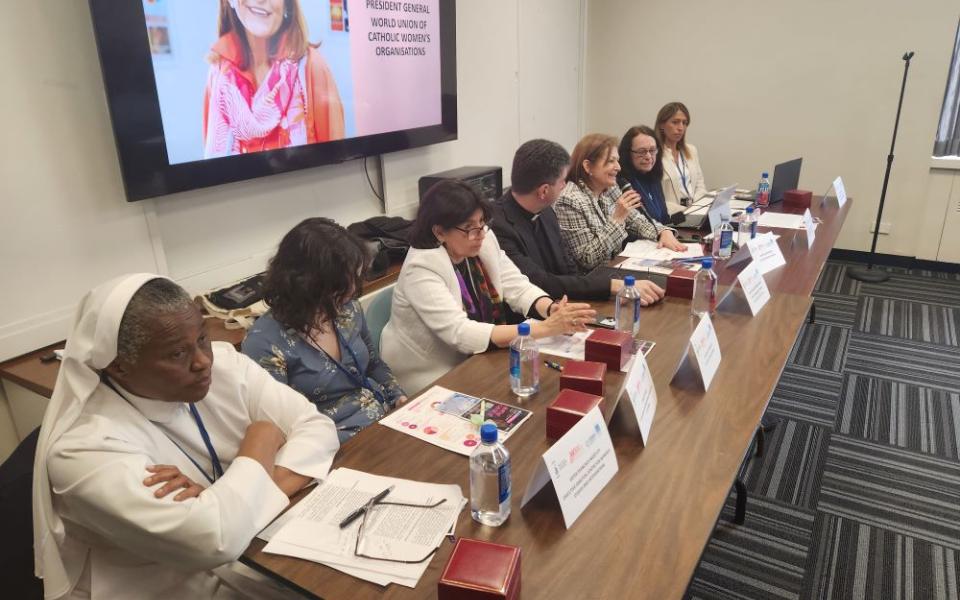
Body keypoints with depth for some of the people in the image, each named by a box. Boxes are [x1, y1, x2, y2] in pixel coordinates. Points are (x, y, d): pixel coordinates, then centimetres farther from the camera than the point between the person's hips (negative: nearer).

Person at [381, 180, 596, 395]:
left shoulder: (485, 242, -5)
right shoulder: (421, 269, -25)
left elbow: (519, 289, -5)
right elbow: (461, 334, -33)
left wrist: (553, 310, -28)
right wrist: (545, 328, -36)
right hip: (430, 376, -6)